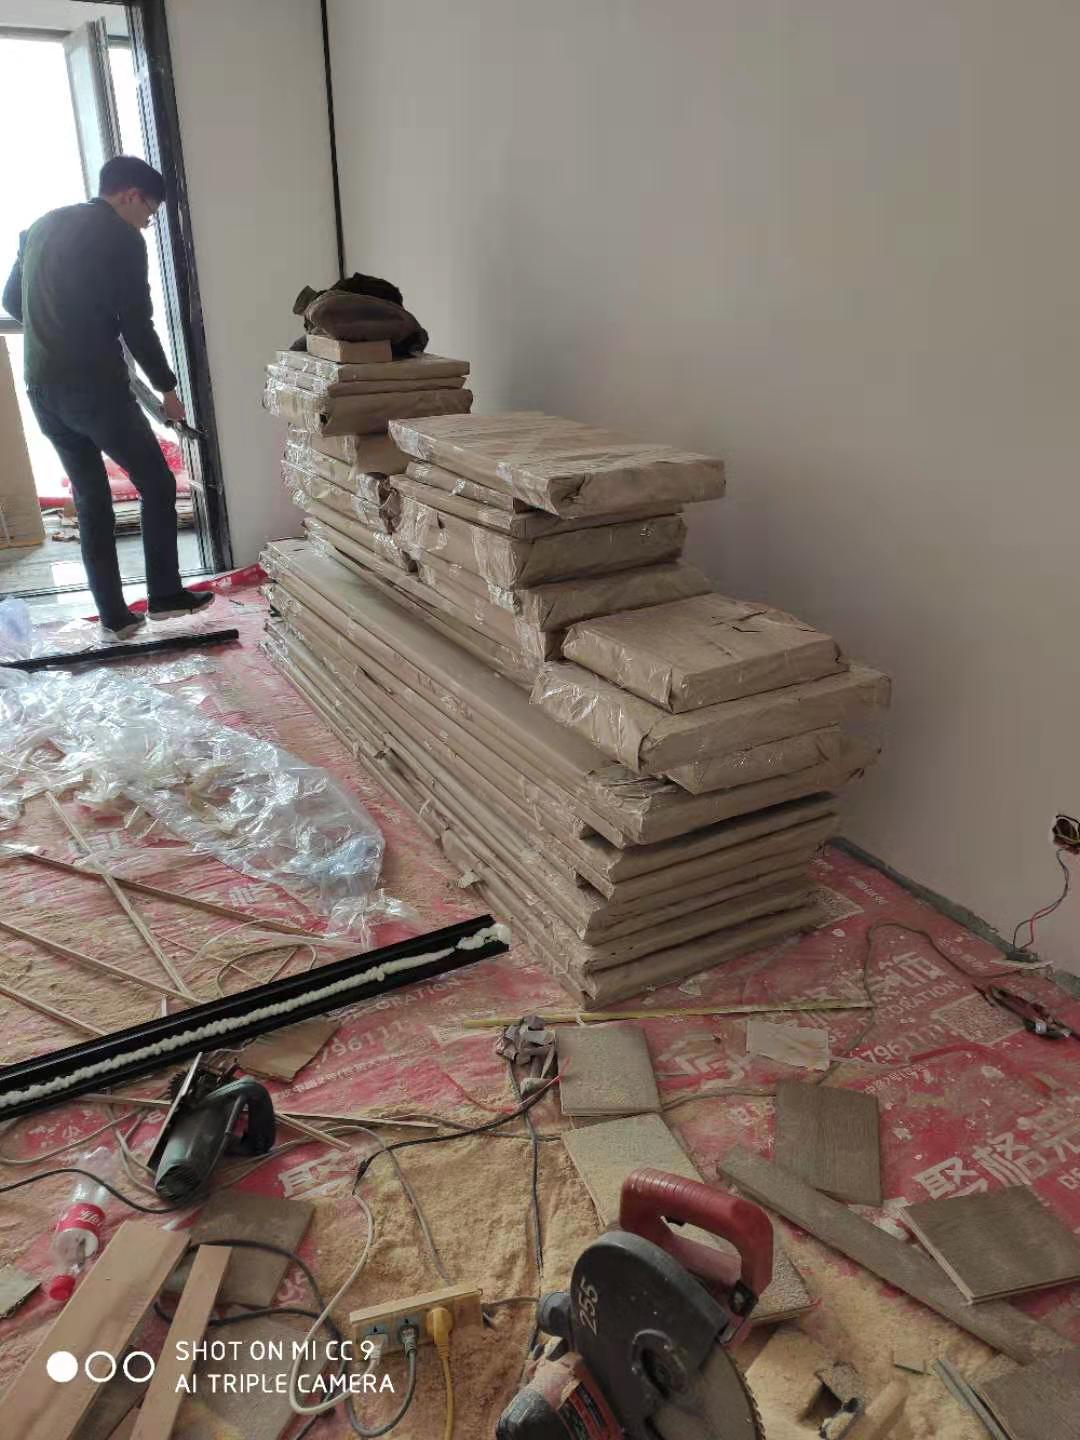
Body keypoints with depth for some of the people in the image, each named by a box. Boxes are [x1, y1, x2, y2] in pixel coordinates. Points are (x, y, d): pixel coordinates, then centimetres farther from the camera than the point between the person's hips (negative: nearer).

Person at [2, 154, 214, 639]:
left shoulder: (41, 226, 17)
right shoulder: (121, 238, -6)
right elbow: (136, 323, -9)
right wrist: (166, 387, 3)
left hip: (42, 389, 7)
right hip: (95, 386, -7)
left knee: (90, 500, 12)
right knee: (156, 485, 8)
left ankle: (114, 616, 14)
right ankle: (164, 595, 11)